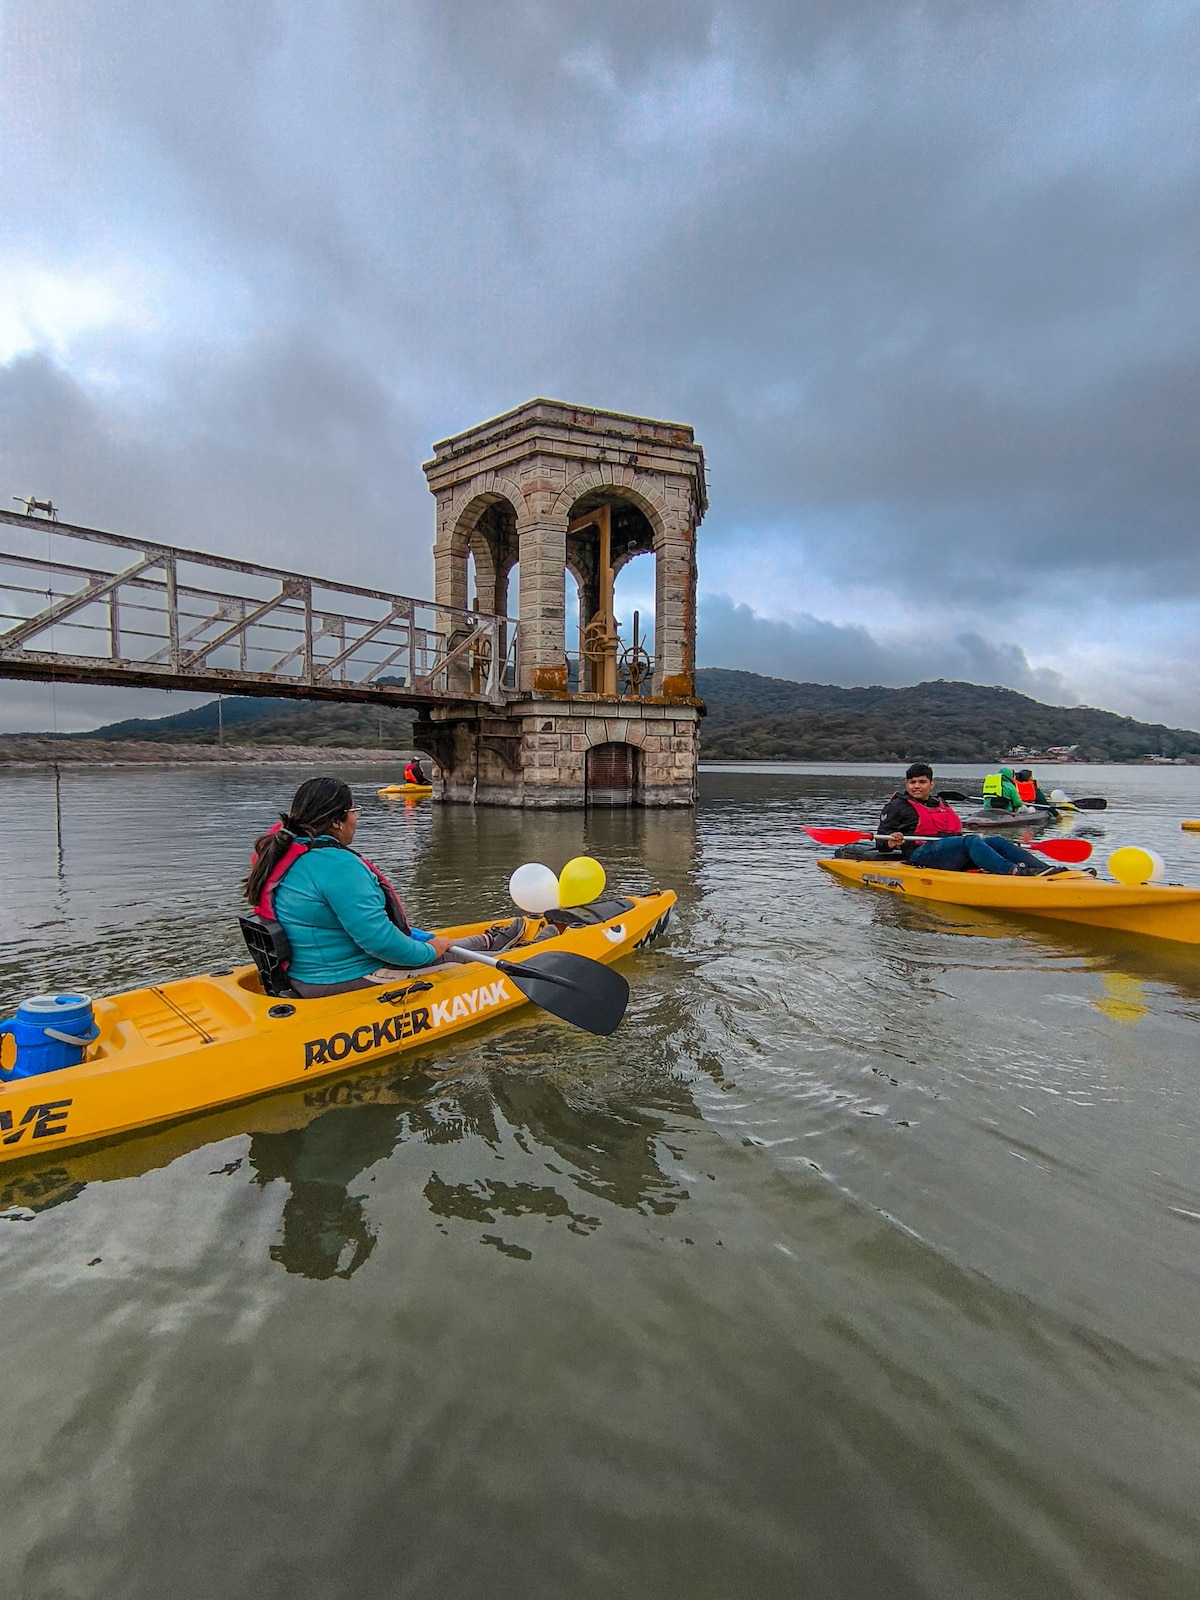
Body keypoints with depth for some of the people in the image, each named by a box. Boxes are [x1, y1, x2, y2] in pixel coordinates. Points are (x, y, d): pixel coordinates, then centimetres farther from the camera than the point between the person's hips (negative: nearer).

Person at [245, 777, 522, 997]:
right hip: (349, 983, -9)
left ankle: (486, 942, 44)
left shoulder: (282, 852, 3)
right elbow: (378, 938, -29)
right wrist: (429, 951, -12)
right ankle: (488, 944, 39)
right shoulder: (338, 864, -29)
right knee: (449, 955, 11)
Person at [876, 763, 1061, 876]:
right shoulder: (898, 806, 7)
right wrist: (893, 841, -22)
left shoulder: (942, 804, 27)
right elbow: (881, 844, 1)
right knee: (971, 840, -29)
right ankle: (1015, 872, -48)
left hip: (953, 856, 7)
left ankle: (1044, 870, -27)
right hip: (922, 853, -7)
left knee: (998, 842, -11)